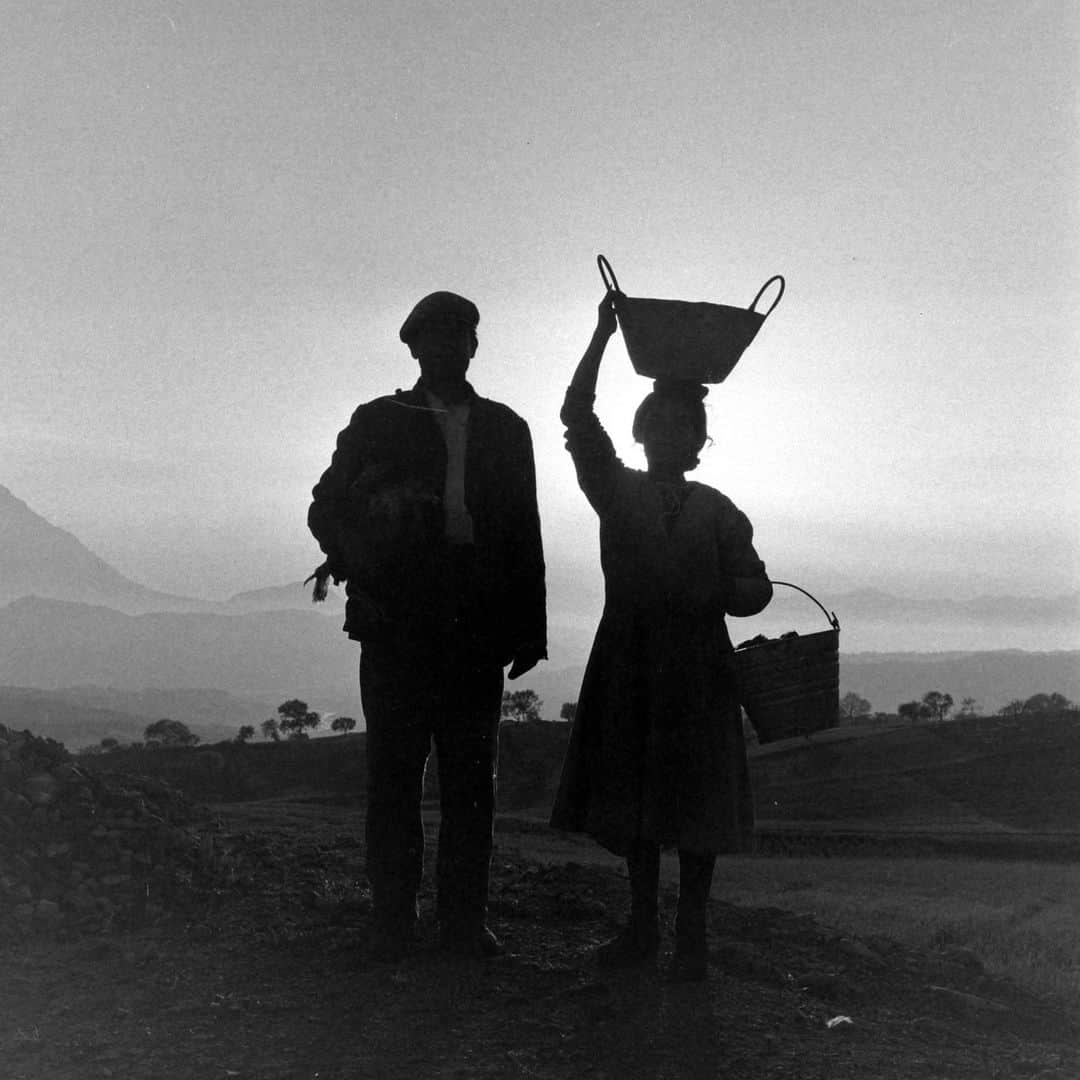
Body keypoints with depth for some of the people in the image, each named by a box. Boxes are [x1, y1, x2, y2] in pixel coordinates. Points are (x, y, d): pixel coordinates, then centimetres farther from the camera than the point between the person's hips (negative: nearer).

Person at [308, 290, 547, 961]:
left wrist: (530, 626, 4)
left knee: (472, 777, 4)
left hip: (479, 625, 2)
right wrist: (361, 562, -11)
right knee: (395, 774, 0)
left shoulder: (506, 429, 15)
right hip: (398, 621, -1)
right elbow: (327, 507, 8)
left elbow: (526, 533, 12)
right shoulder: (378, 422, 11)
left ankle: (465, 920, 11)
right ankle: (393, 924, 7)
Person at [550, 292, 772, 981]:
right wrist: (604, 334, -8)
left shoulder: (718, 510, 8)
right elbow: (577, 414, -3)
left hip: (699, 665, 0)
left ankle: (691, 936, 9)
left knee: (699, 798, 0)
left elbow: (756, 587, 5)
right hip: (629, 659, 0)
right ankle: (643, 926, 18)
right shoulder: (617, 491, 7)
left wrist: (714, 595, -16)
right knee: (634, 795, 6)